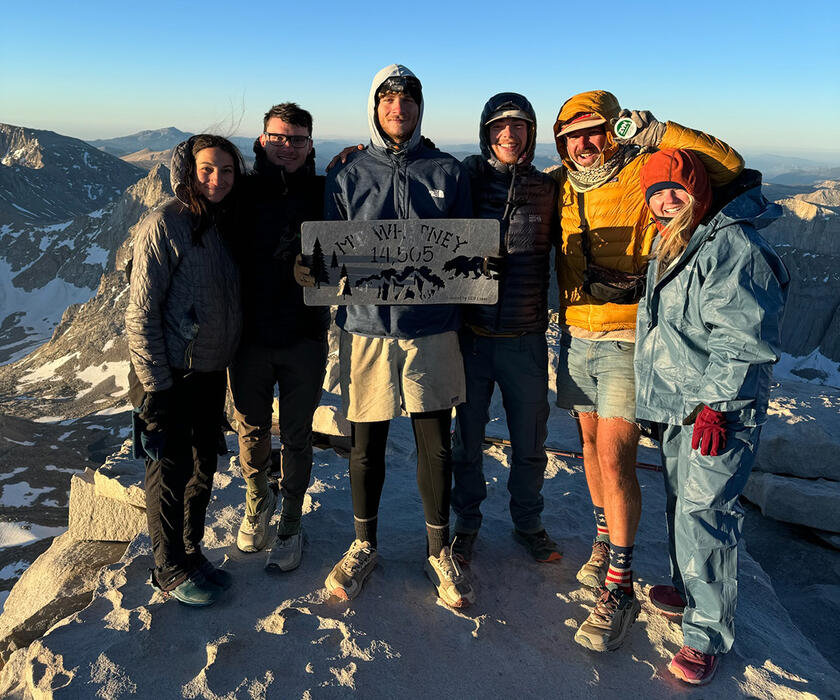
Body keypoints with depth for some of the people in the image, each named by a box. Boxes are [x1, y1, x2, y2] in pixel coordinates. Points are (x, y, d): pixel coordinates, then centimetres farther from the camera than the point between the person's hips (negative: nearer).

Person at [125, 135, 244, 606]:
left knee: (205, 464, 15)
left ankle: (191, 551, 33)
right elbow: (142, 312, -15)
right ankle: (170, 569, 21)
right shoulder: (165, 225, -13)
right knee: (172, 469, 4)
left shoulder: (227, 224, 8)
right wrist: (155, 385, -17)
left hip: (213, 371, 7)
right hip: (173, 372, -7)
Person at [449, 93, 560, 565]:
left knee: (531, 442, 12)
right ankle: (467, 523, 32)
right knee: (468, 438, 11)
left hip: (526, 339, 1)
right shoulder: (468, 178, 0)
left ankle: (528, 522, 35)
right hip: (472, 334, -1)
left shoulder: (547, 189, 4)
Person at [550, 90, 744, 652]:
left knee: (615, 457, -10)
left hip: (628, 341, -6)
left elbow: (729, 167, -16)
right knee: (591, 442, 16)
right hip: (577, 336, 6)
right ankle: (605, 538, 37)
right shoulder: (559, 186, 8)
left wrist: (656, 132, -22)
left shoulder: (644, 175, -7)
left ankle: (619, 588, 1)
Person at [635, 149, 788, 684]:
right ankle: (689, 589, 39)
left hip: (719, 410, -9)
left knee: (702, 515, -7)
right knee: (679, 502, 19)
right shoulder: (671, 246, 14)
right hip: (679, 405, 9)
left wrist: (715, 405, -22)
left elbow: (742, 340, -22)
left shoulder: (731, 247, -17)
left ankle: (709, 634, 9)